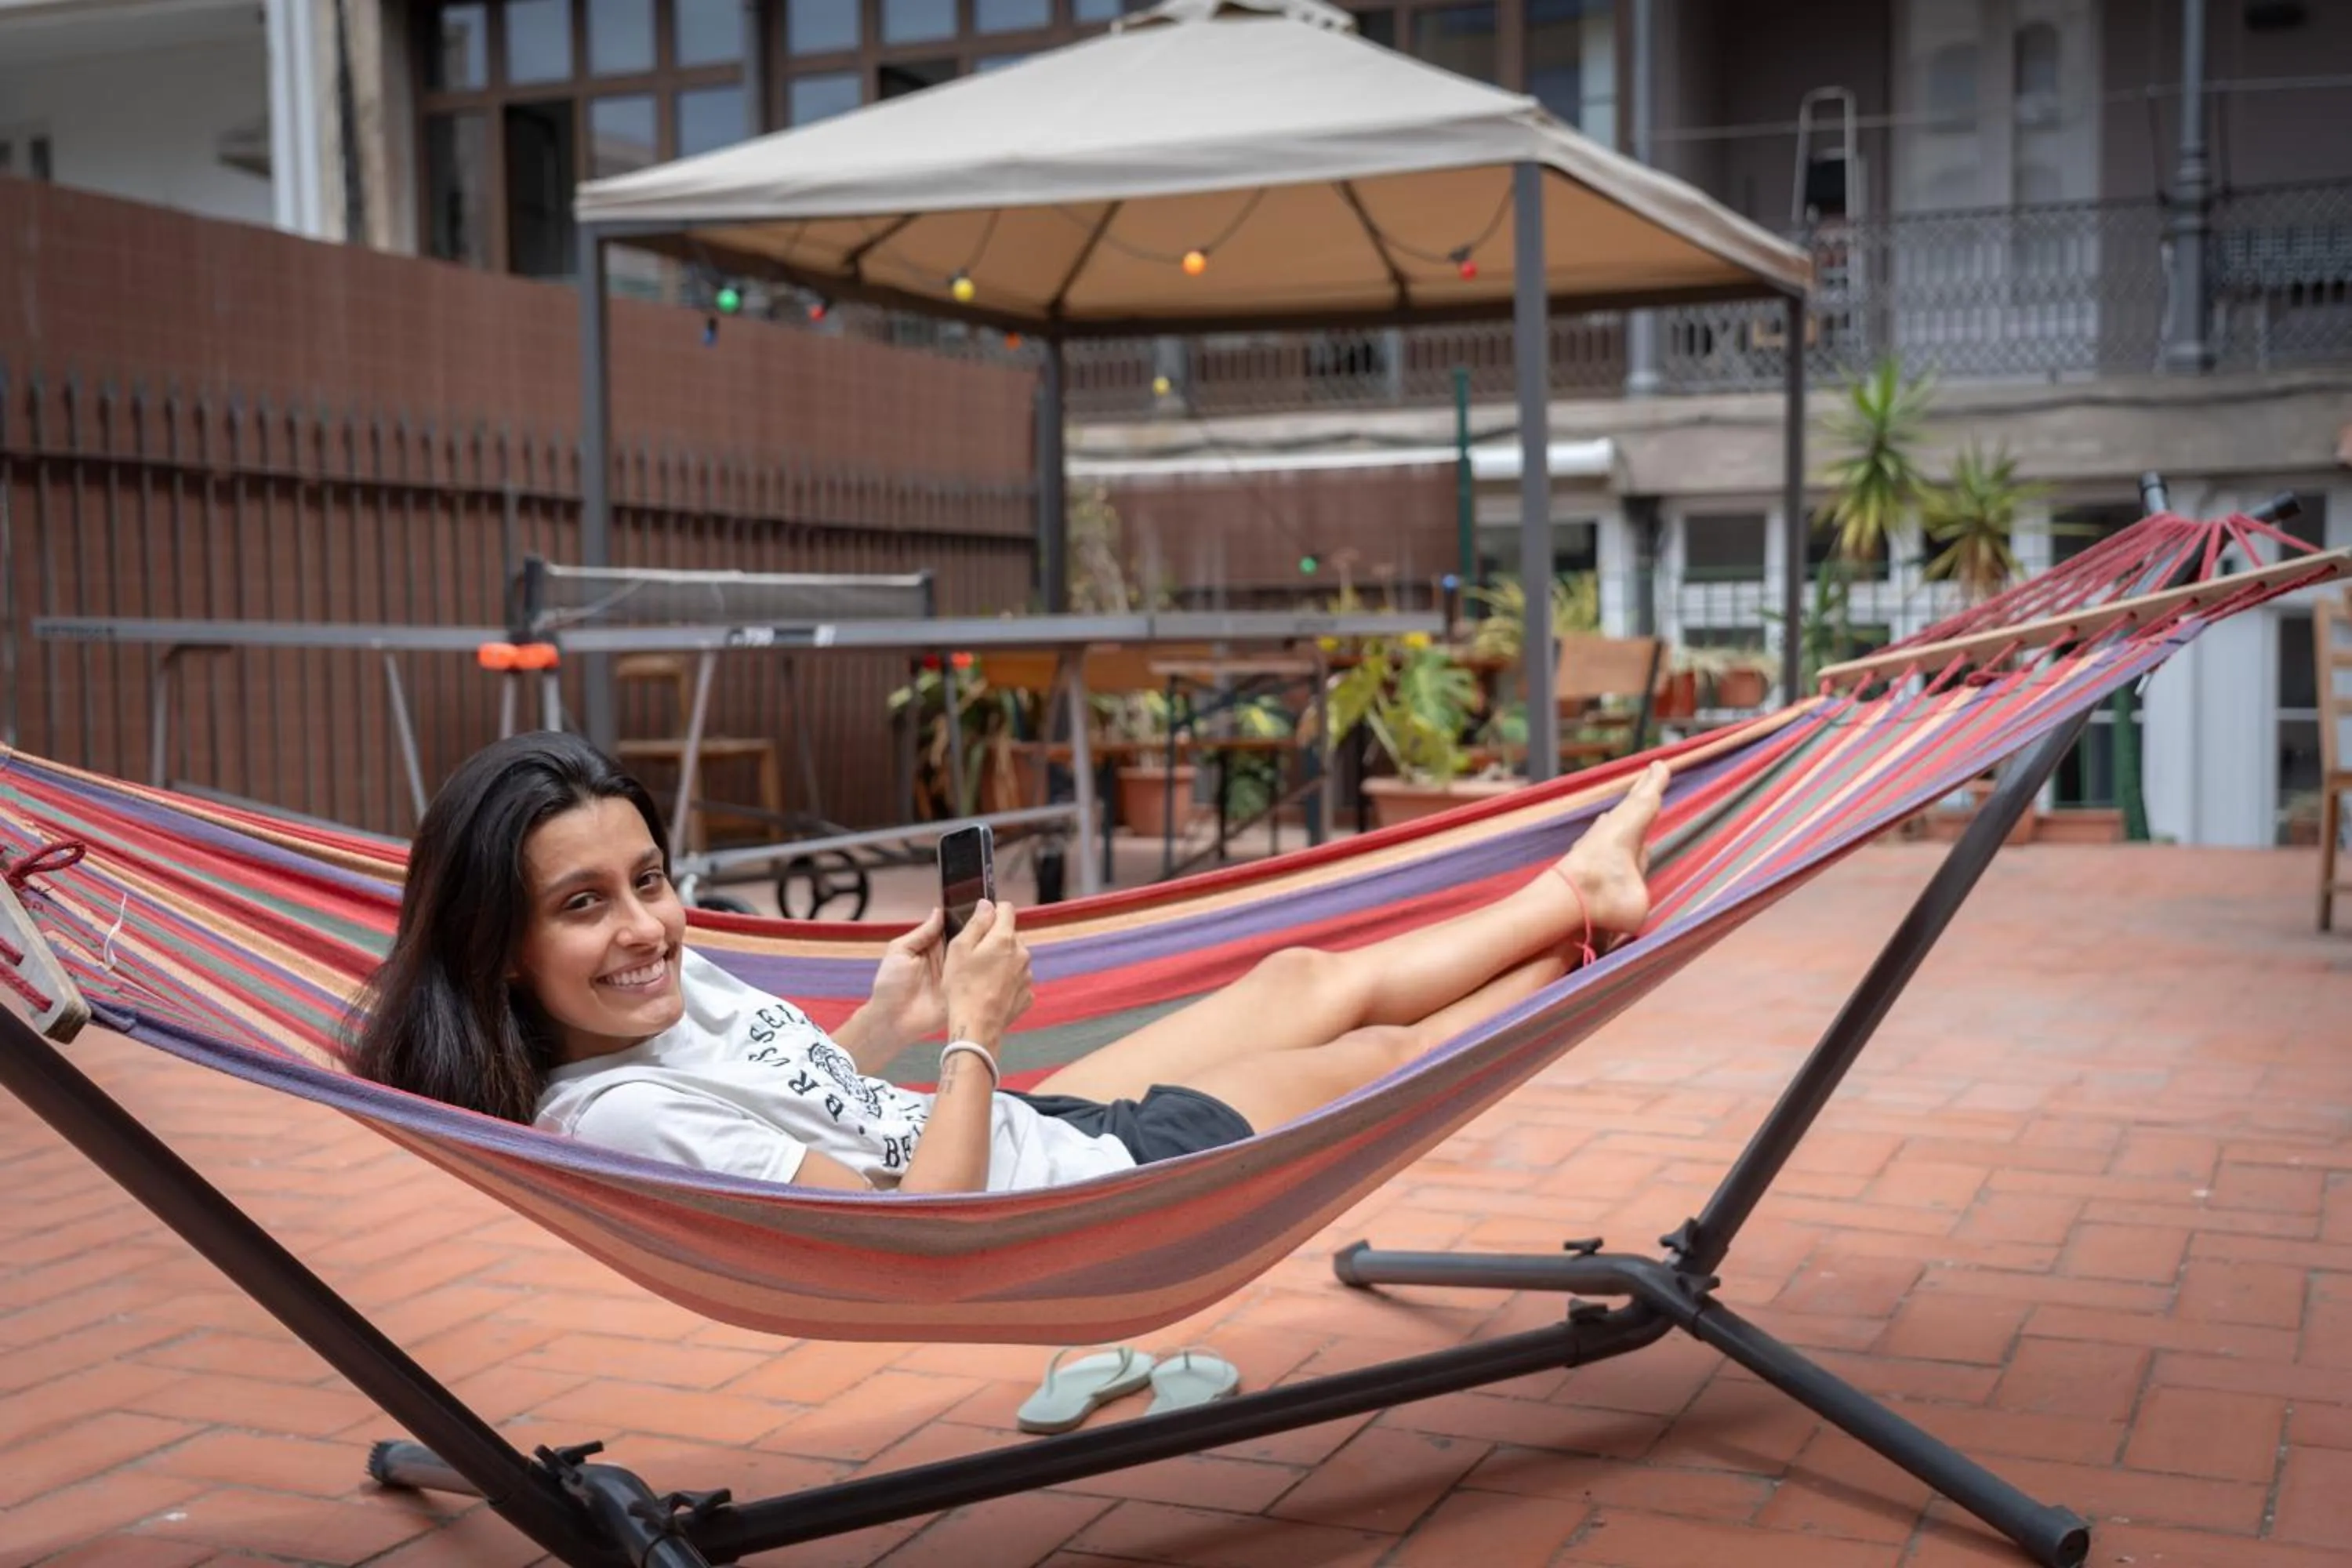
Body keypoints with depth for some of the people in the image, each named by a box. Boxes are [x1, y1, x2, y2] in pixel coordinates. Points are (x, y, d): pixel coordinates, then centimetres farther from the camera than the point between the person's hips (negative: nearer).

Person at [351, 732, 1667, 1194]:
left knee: (1314, 983, 18)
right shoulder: (619, 1113, -33)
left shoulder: (669, 985, -6)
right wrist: (972, 1034, -25)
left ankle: (1574, 890, 39)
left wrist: (883, 1030, -5)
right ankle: (1574, 918, 37)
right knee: (1371, 1056, 11)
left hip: (1038, 1130, 8)